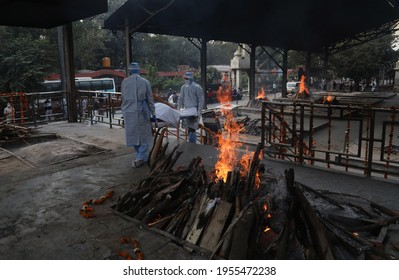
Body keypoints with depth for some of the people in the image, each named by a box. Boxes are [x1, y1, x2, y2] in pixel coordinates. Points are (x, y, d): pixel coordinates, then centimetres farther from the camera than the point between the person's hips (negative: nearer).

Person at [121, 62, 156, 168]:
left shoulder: (124, 82, 3)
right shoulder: (145, 82, -3)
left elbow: (123, 98, 9)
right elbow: (150, 99, 1)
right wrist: (153, 113, 7)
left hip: (129, 112, 3)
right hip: (142, 111, -2)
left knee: (133, 134, 13)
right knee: (144, 134, 7)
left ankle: (139, 157, 23)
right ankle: (142, 158, 3)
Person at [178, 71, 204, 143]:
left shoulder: (197, 87, -7)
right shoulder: (183, 87, 10)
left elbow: (201, 100, -9)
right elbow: (181, 98, 15)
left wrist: (199, 111, -16)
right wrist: (178, 109, 7)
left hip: (195, 110, -6)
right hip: (187, 110, 6)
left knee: (192, 129, -11)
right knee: (189, 129, 10)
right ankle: (191, 143, 20)